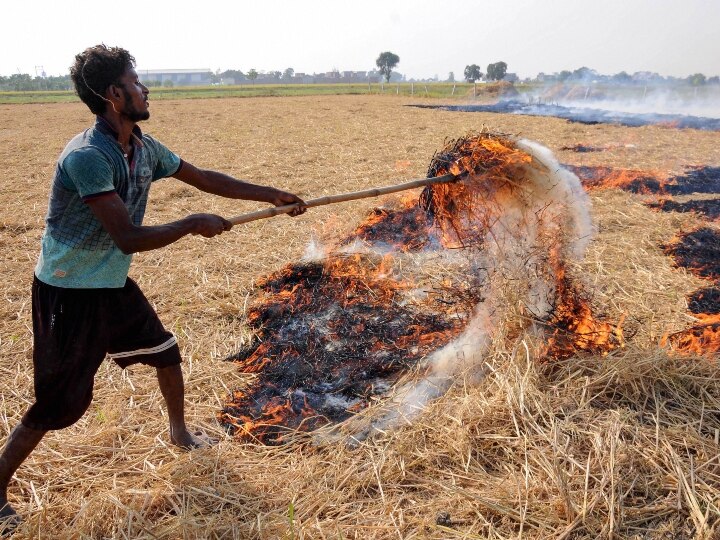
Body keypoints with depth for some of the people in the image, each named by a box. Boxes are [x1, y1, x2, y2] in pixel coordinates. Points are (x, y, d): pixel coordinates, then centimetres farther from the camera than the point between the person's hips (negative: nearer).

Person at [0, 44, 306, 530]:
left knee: (166, 352, 18)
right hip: (69, 295, -8)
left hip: (114, 286, 8)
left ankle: (180, 432, 44)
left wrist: (270, 194, 8)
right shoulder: (87, 157, -28)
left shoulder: (144, 148, -2)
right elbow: (129, 238, -32)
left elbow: (204, 178, 8)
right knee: (59, 403, -1)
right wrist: (195, 225, -20)